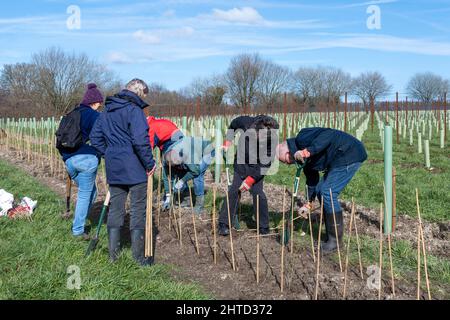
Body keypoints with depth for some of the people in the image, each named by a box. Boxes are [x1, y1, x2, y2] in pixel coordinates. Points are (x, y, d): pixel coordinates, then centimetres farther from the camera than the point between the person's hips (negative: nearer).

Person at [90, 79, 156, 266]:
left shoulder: (107, 111, 13)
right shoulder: (134, 110, -12)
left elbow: (95, 138, 15)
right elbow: (140, 140, -23)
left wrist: (109, 155, 16)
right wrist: (150, 163, -14)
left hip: (113, 169, 7)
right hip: (135, 170, -7)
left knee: (115, 210, 15)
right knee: (138, 211, 3)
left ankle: (113, 253, 22)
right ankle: (140, 257, 10)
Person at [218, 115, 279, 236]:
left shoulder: (272, 139, -29)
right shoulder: (247, 122, -25)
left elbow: (265, 164, -22)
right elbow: (233, 124, 0)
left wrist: (250, 180, -25)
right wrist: (228, 142, -8)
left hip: (257, 168, -2)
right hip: (241, 163, 2)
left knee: (258, 193, -9)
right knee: (233, 191, -1)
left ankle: (264, 228, 6)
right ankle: (223, 224, 6)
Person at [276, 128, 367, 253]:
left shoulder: (302, 139, -17)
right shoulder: (303, 157, 13)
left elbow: (328, 134, -31)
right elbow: (312, 178, 21)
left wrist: (309, 151, -36)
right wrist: (309, 202, 22)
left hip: (350, 154, -11)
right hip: (337, 160, 11)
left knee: (328, 193, -12)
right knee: (321, 191, 11)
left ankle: (336, 240, -1)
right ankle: (330, 237, 19)